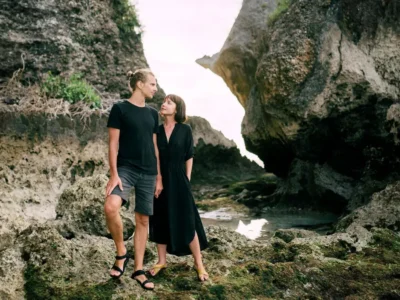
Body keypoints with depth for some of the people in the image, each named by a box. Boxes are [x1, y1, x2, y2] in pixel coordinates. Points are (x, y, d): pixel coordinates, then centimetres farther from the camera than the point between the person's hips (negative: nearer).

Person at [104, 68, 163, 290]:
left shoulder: (152, 113, 12)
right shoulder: (119, 109, -3)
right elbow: (113, 143, -7)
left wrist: (159, 177, 12)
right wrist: (114, 174, -15)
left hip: (148, 173, 5)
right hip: (125, 168, -5)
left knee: (143, 220, 6)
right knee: (111, 207, -29)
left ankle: (138, 270, 16)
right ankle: (121, 253, -6)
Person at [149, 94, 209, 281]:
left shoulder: (185, 130, -2)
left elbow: (189, 157, 2)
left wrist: (186, 180, -2)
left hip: (178, 180, -3)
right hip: (159, 180, 3)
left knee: (186, 222, -2)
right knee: (160, 221, 9)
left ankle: (199, 263, 9)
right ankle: (162, 261, 22)